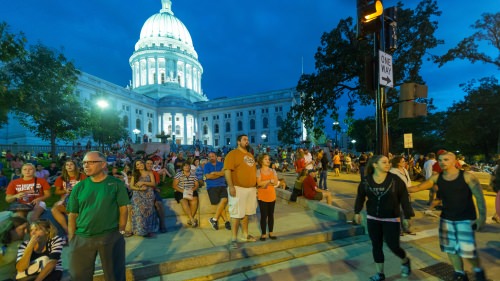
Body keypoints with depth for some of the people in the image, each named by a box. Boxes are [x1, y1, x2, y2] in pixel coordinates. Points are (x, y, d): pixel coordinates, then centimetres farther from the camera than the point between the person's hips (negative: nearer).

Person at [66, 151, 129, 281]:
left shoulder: (116, 184, -6)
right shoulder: (79, 187, 3)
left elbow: (123, 209, -5)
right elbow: (72, 214, 5)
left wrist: (121, 231, -7)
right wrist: (71, 238, 1)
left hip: (111, 236, -3)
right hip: (82, 238, 3)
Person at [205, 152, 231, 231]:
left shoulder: (221, 164, 16)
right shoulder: (206, 166, 11)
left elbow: (224, 172, -2)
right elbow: (208, 176, -4)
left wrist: (214, 173, -6)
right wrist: (220, 174, 1)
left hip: (222, 186, 2)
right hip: (212, 187, -2)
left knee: (224, 200, -23)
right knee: (219, 203, -17)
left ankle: (214, 219, -13)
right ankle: (226, 221, -7)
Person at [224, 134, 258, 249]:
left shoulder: (250, 155, 17)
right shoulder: (233, 153, -8)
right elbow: (227, 170, -17)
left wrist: (256, 185, 18)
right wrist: (231, 186, -24)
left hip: (251, 188, 7)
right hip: (238, 188, -7)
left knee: (246, 213, 16)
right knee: (236, 214, -2)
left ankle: (245, 235, 29)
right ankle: (234, 239, 9)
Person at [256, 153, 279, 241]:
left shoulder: (273, 171, 6)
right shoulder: (258, 171, -5)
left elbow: (276, 182, -4)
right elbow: (259, 183, -18)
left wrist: (265, 183, -16)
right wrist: (270, 181, -16)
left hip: (272, 196, 4)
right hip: (262, 196, -3)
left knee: (271, 215, 12)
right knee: (263, 215, 2)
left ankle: (271, 233, 23)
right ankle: (263, 234, 14)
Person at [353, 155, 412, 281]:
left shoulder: (395, 179, -12)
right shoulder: (366, 180, -7)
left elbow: (404, 198, -6)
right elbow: (360, 196, 5)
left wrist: (407, 216, -5)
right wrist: (357, 212, 8)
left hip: (391, 219, -2)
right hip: (373, 219, 2)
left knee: (393, 246, 4)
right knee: (376, 246, 10)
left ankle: (405, 261, 39)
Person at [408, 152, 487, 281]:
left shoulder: (467, 176, -12)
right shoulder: (437, 177, -3)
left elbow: (479, 197, -11)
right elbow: (419, 187, -2)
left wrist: (482, 216, -17)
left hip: (466, 218, -4)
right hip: (446, 218, 4)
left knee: (467, 249, -4)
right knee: (450, 247, 10)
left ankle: (478, 269, 28)